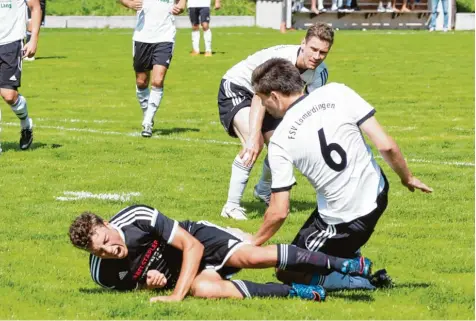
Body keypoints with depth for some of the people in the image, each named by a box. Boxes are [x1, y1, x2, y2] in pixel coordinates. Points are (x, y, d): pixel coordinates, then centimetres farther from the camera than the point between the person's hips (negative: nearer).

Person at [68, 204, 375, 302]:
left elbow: (192, 245, -22)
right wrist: (146, 283, -19)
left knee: (251, 256, -28)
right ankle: (298, 292, -19)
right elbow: (129, 285, 6)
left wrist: (177, 294, -31)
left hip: (198, 239, -2)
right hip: (179, 276, 2)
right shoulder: (104, 274, -18)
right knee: (203, 288, -34)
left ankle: (347, 265, -15)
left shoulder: (138, 217, -28)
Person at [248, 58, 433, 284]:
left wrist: (254, 242, 7)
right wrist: (407, 178, 7)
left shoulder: (280, 142, -13)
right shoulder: (337, 94, -10)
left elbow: (279, 212, -11)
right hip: (376, 197, 5)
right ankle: (350, 261, 23)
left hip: (341, 222, -5)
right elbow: (385, 145, -11)